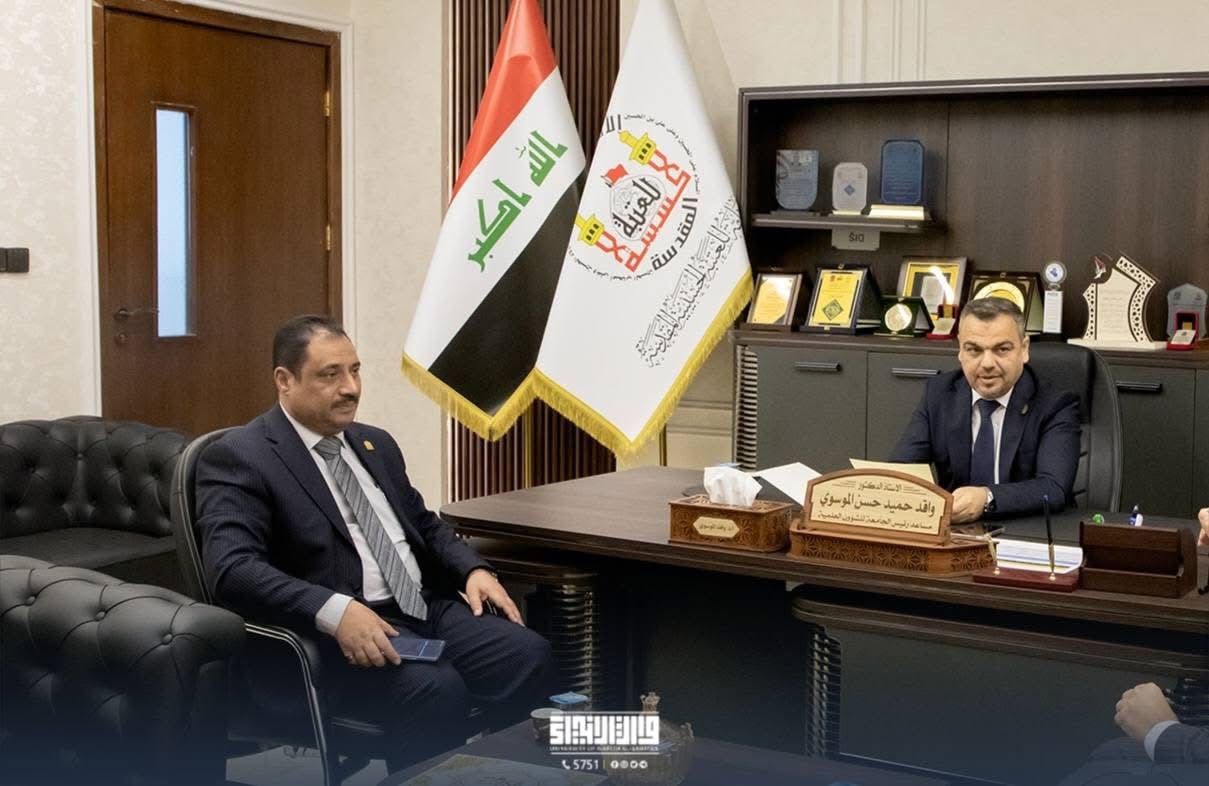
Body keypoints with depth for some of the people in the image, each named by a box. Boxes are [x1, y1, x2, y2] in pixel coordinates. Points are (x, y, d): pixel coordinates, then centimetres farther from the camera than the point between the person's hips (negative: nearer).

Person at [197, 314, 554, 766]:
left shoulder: (375, 444, 19)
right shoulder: (239, 457, -5)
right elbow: (232, 569, -18)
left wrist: (472, 570, 6)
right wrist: (336, 610, -31)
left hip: (426, 610, 7)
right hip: (335, 634, -7)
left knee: (529, 656, -19)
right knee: (438, 689, -34)